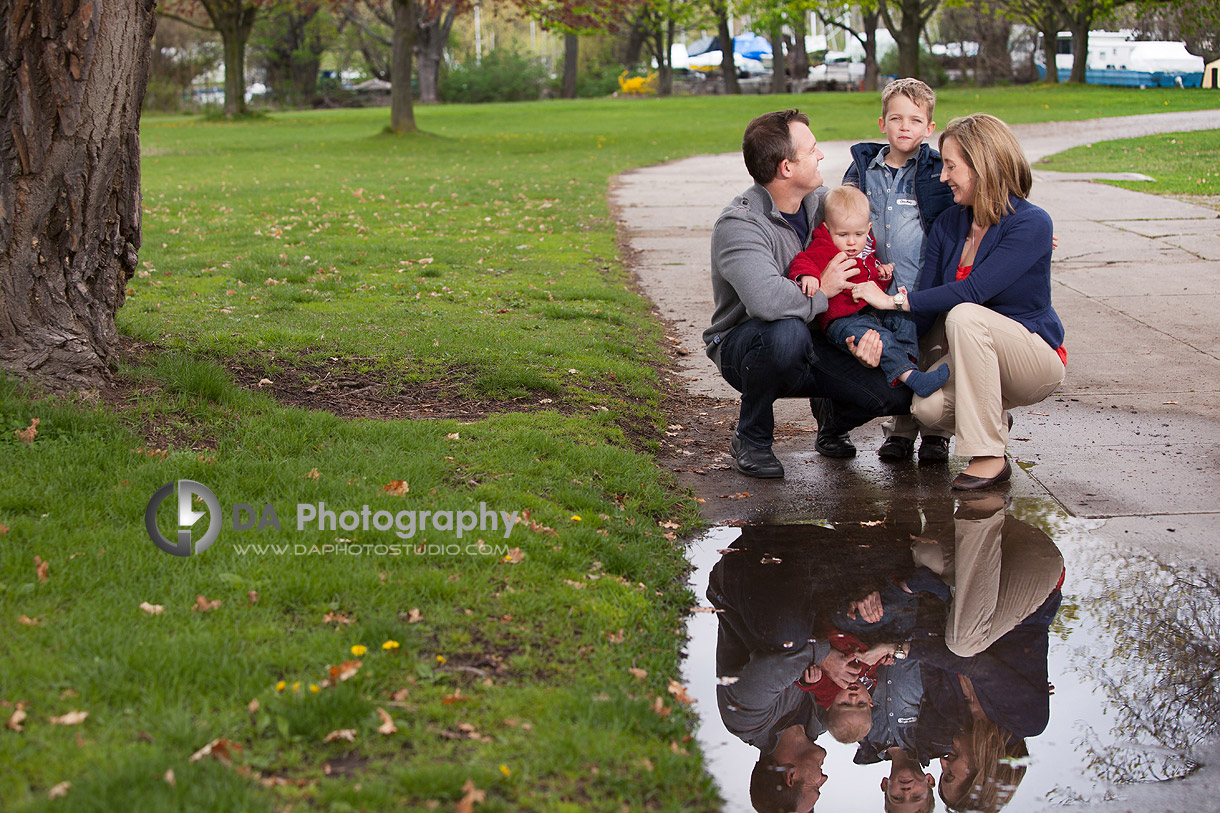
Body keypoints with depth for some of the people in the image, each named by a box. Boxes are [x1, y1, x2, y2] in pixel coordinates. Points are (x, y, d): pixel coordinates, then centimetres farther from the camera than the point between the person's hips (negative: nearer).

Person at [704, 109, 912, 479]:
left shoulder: (820, 202, 1)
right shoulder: (738, 225, -23)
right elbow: (767, 300, -41)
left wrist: (868, 333, -13)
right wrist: (821, 292, -22)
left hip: (812, 347, 5)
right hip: (742, 347, -5)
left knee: (896, 394, -18)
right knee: (786, 332, -42)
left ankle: (832, 415, 19)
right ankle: (751, 438, -14)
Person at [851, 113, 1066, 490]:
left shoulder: (1031, 224, -18)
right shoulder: (948, 224, 2)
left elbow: (972, 291, -29)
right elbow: (923, 312, -1)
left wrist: (894, 300, -27)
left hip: (1036, 357, -5)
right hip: (972, 357, 5)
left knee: (964, 316, -34)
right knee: (928, 405, -28)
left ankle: (990, 457, -27)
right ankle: (993, 420, 10)